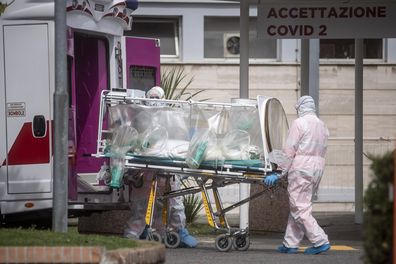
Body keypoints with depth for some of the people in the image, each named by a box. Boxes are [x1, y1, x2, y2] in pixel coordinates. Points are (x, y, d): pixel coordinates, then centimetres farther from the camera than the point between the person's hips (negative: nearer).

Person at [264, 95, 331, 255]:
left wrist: (278, 174, -8)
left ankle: (320, 241, -13)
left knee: (300, 208, -6)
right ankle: (290, 244, 12)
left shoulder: (299, 123, -7)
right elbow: (321, 152, 12)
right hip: (318, 169, 8)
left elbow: (289, 151, -10)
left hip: (301, 169, -8)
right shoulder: (322, 126, 16)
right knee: (297, 207, 12)